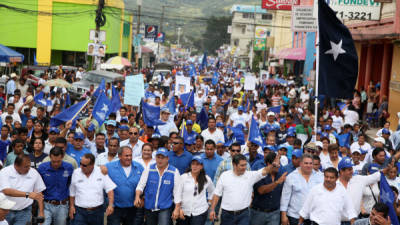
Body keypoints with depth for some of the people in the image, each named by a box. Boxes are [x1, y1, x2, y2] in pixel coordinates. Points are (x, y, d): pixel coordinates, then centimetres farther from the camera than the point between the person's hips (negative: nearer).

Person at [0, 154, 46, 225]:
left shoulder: (34, 173, 1)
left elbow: (39, 193, 7)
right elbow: (6, 191, -23)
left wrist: (41, 212, 0)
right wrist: (27, 194, -30)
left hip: (24, 212, 1)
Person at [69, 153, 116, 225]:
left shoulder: (101, 172, -5)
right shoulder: (76, 173, -1)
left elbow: (110, 189, -5)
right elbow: (72, 192, 10)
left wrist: (111, 205, -16)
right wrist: (71, 206, 5)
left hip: (97, 211, 0)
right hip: (80, 211, 0)